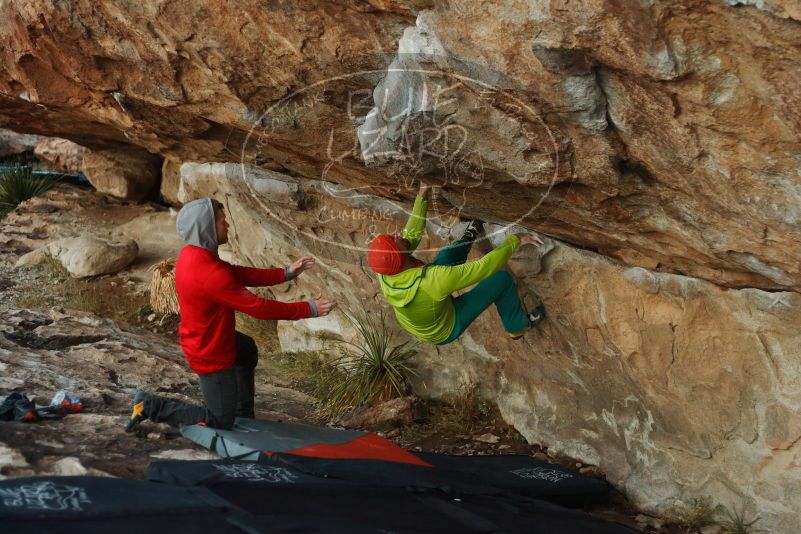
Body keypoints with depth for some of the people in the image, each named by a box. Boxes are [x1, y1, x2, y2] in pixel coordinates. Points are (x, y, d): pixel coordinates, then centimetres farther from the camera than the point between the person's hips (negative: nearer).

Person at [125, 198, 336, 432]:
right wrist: (309, 309, -22)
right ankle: (152, 406, 5)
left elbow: (239, 274, 1)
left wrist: (286, 273, -2)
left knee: (248, 350, 35)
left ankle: (244, 414, 41)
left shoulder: (192, 254, -6)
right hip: (211, 355, -10)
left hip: (206, 337, 10)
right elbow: (257, 307, -29)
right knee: (222, 421, 7)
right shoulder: (210, 274, -35)